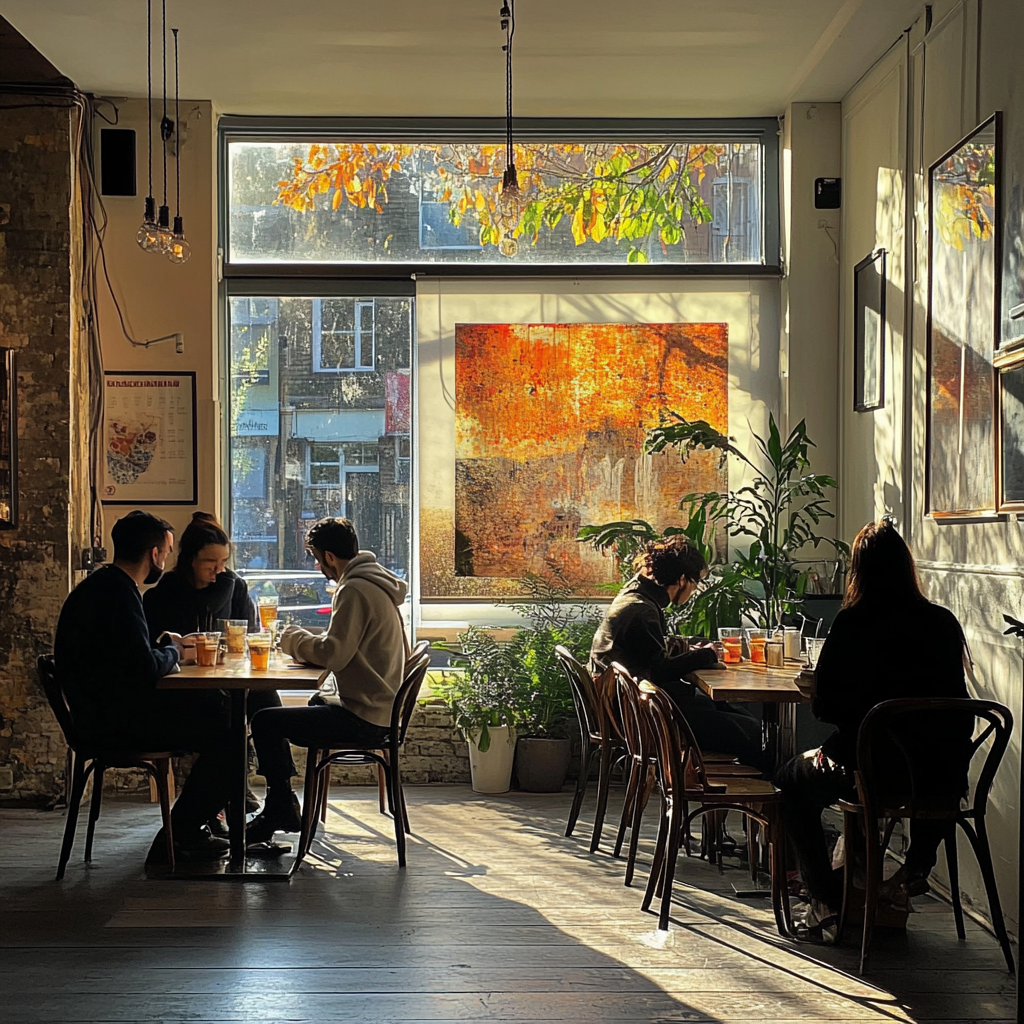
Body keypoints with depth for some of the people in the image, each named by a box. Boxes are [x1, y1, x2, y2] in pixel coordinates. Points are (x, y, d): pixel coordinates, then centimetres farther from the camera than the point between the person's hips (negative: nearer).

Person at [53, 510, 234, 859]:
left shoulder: (102, 584, 14)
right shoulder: (119, 592, -19)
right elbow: (146, 669, -24)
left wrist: (165, 645, 6)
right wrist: (173, 651, -4)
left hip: (105, 707, 11)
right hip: (114, 720, -11)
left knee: (210, 705, 14)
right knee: (223, 733, -12)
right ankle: (178, 836, 0)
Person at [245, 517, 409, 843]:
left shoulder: (354, 590, -18)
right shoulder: (376, 584, 15)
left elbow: (333, 654, -24)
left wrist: (294, 639, -6)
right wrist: (304, 644, 8)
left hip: (362, 717, -11)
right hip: (378, 710, 11)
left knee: (265, 722, -10)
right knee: (279, 718, 22)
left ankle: (282, 811, 5)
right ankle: (279, 810, 27)